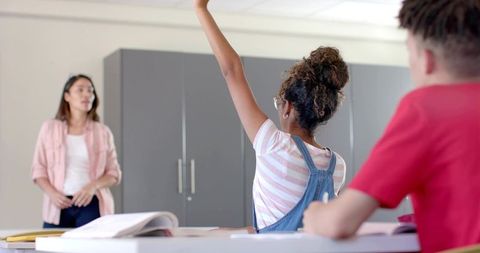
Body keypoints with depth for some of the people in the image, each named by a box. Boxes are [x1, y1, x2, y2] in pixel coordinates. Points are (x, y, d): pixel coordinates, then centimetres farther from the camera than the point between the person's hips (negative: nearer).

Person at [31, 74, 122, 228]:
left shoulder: (103, 132, 7)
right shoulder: (49, 128, 7)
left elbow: (114, 173, 7)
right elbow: (38, 169, 7)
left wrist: (92, 187, -12)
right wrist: (52, 194, -11)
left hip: (92, 205, 0)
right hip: (58, 206, 0)